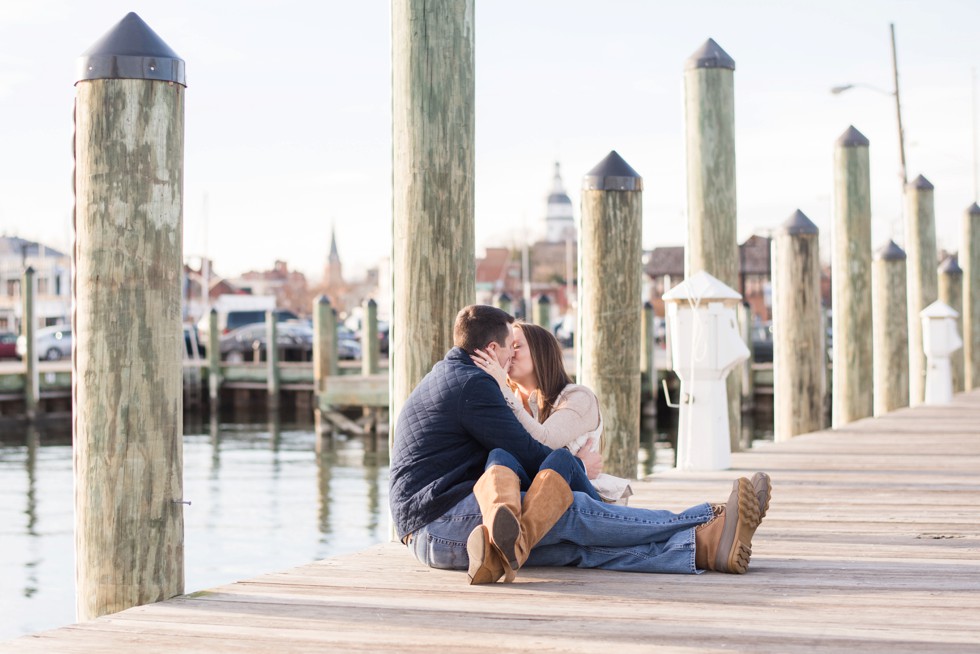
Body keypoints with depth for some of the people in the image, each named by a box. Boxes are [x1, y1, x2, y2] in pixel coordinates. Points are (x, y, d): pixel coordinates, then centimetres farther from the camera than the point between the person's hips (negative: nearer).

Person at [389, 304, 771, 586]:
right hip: (439, 516, -9)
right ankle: (710, 527, -22)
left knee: (579, 545, -13)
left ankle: (704, 547, -26)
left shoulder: (444, 377, 26)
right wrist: (579, 467, 9)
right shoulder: (472, 383, -8)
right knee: (571, 510, -18)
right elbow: (526, 454, -8)